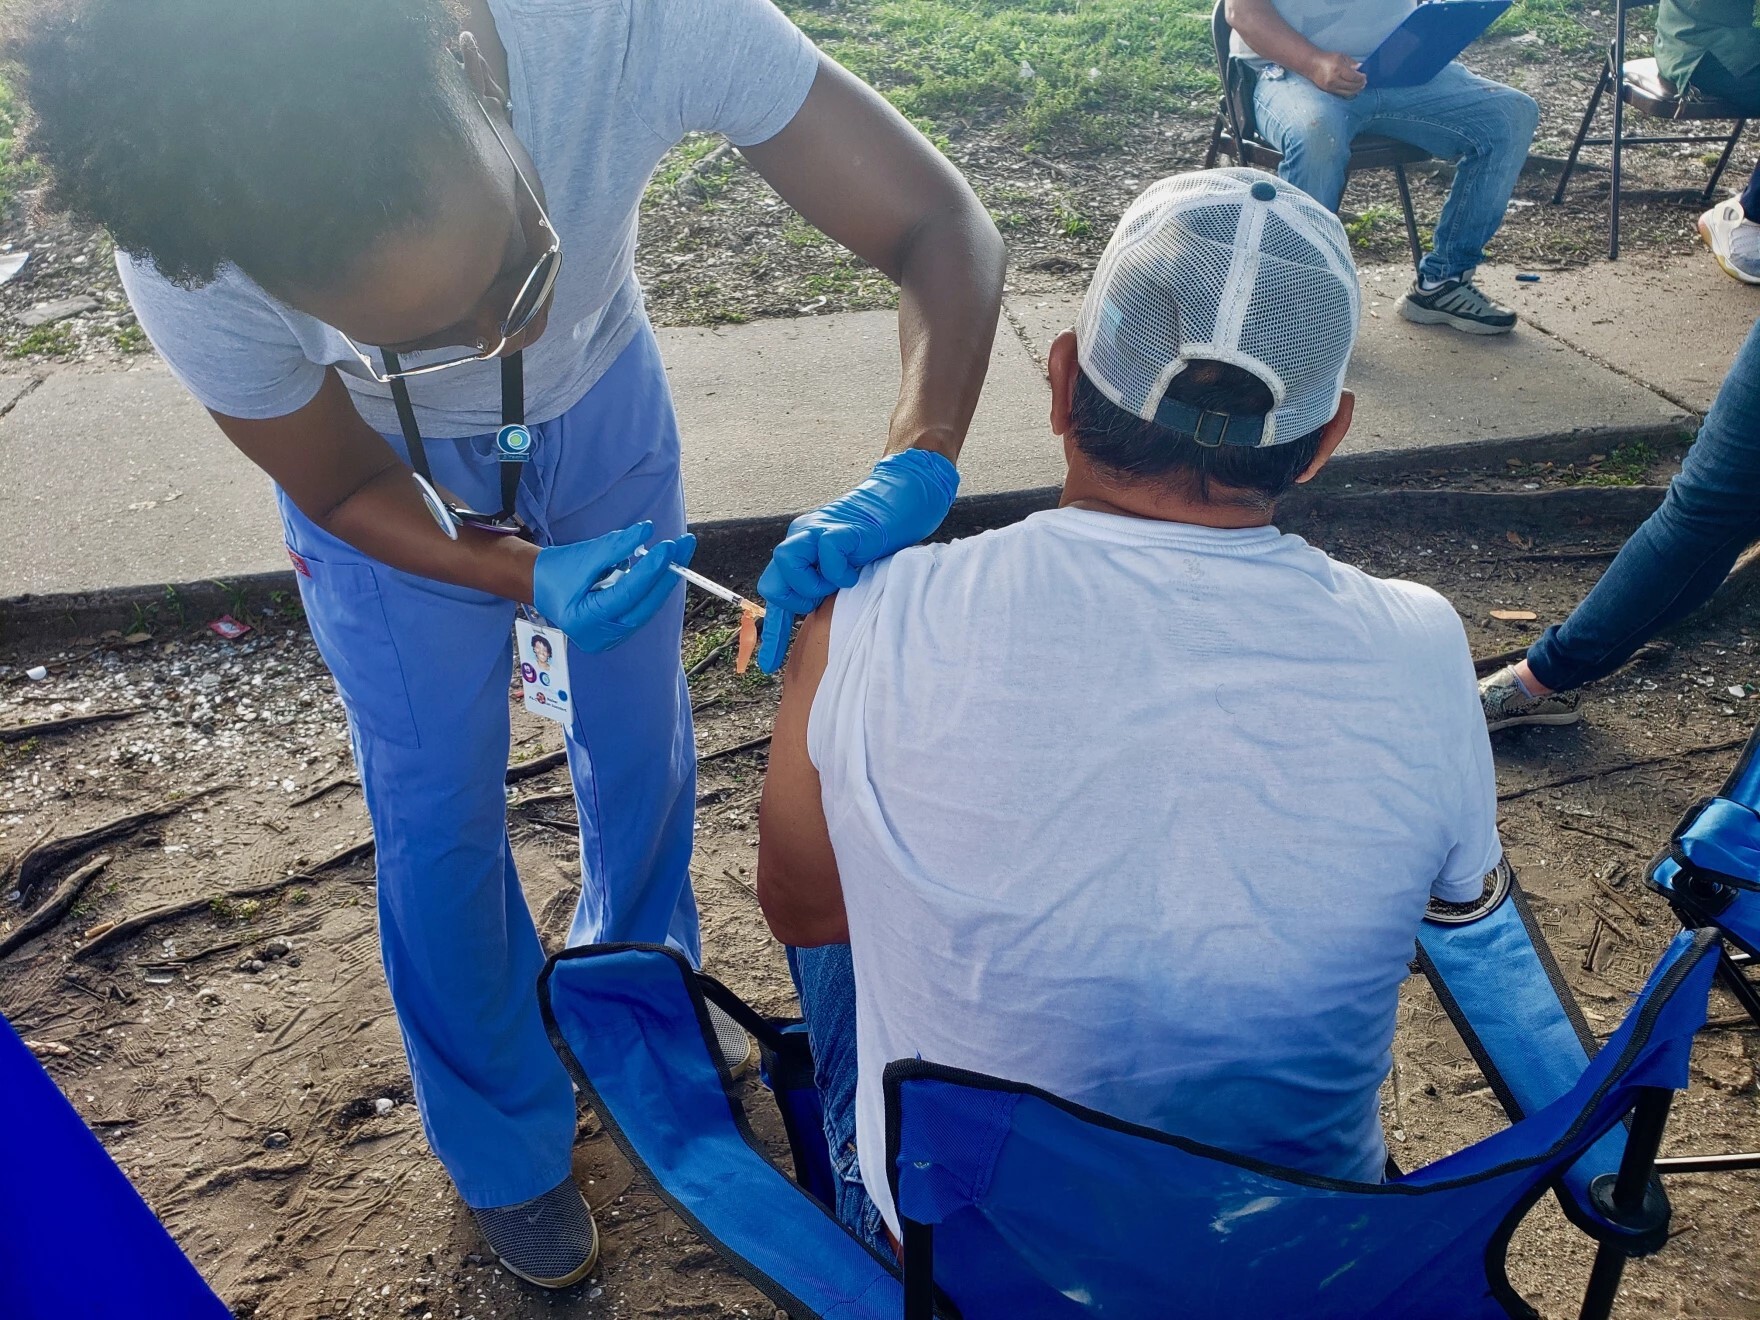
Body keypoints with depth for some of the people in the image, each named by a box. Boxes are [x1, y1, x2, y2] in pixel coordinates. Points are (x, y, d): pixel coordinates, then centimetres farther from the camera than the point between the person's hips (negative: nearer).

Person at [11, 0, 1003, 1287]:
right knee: (437, 811, 6)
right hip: (390, 475, -1)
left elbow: (944, 229, -33)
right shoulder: (186, 264, -37)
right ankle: (505, 1144, 35)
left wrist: (911, 476, -50)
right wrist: (531, 582, -35)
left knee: (643, 743, 15)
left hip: (602, 399, 2)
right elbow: (343, 489, -18)